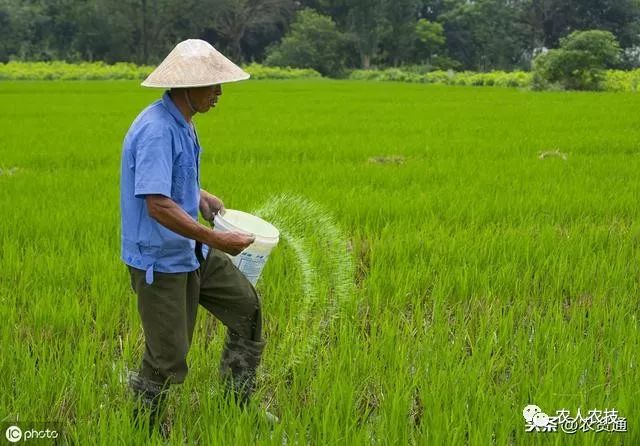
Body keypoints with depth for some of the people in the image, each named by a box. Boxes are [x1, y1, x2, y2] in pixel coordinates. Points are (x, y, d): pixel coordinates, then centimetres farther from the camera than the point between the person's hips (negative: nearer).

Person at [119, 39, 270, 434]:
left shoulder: (182, 123, 5)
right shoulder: (156, 131, -26)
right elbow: (158, 205, -32)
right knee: (168, 357, 1)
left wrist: (201, 196, 6)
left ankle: (239, 404, 29)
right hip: (159, 261, -10)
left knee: (246, 306, 15)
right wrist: (216, 239, -29)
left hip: (192, 252, 10)